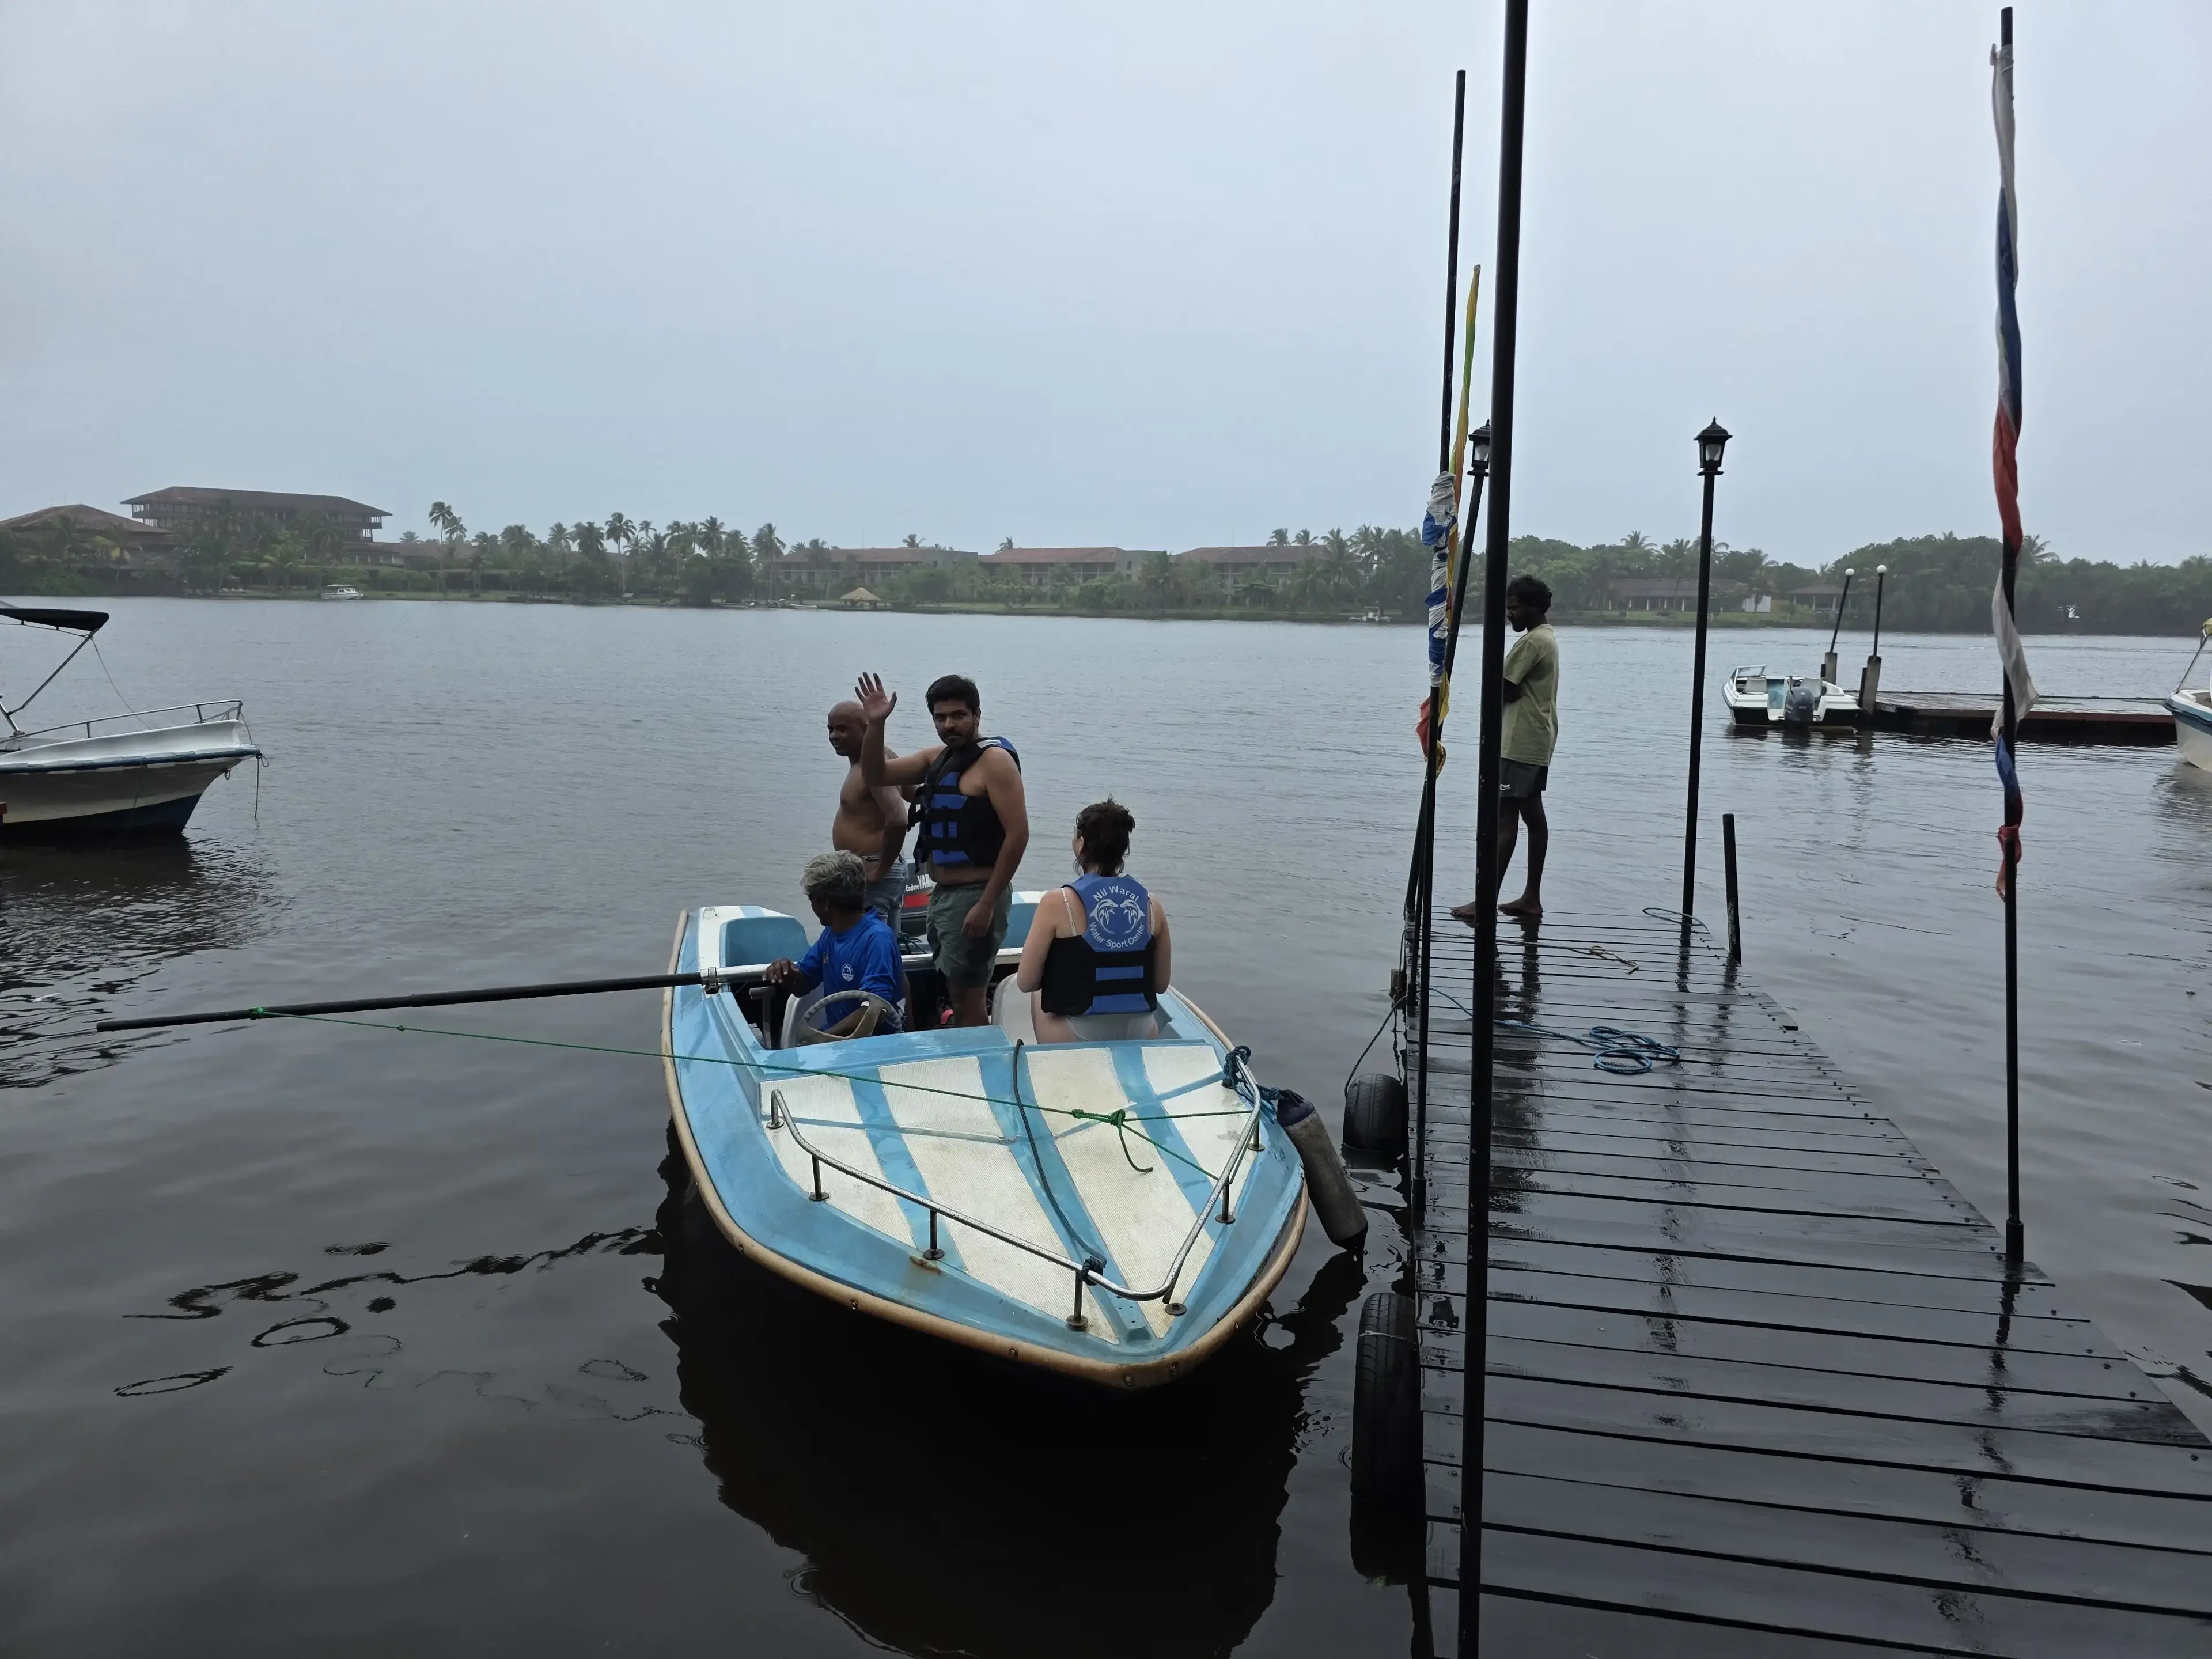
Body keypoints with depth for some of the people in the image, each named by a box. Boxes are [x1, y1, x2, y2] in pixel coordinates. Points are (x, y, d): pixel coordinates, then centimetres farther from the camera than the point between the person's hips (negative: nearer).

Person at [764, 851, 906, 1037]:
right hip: (837, 1037, 7)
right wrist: (785, 973, -5)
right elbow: (803, 983, 17)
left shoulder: (876, 938, -19)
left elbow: (874, 1011, -27)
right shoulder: (832, 931, 7)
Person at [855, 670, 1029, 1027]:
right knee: (955, 996, 16)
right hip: (941, 895, 8)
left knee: (966, 1004, -6)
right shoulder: (937, 757, 12)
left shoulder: (994, 760, -12)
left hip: (975, 897, -8)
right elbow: (876, 776, 14)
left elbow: (1018, 834, -18)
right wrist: (876, 725, -3)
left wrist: (987, 904, -21)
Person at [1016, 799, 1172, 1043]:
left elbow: (1026, 982, -7)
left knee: (1039, 993, 28)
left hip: (1074, 1040, -3)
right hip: (1141, 1039, 3)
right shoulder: (1152, 905, -1)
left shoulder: (1057, 902, -11)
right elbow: (1161, 984, 7)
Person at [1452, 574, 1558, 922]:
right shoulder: (1548, 639, 17)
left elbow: (1505, 690, -15)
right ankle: (1532, 898, 13)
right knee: (1533, 815, 10)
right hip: (1539, 741, 11)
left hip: (1520, 744, -11)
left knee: (1504, 818, -10)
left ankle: (1486, 900, -10)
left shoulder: (1532, 641, -16)